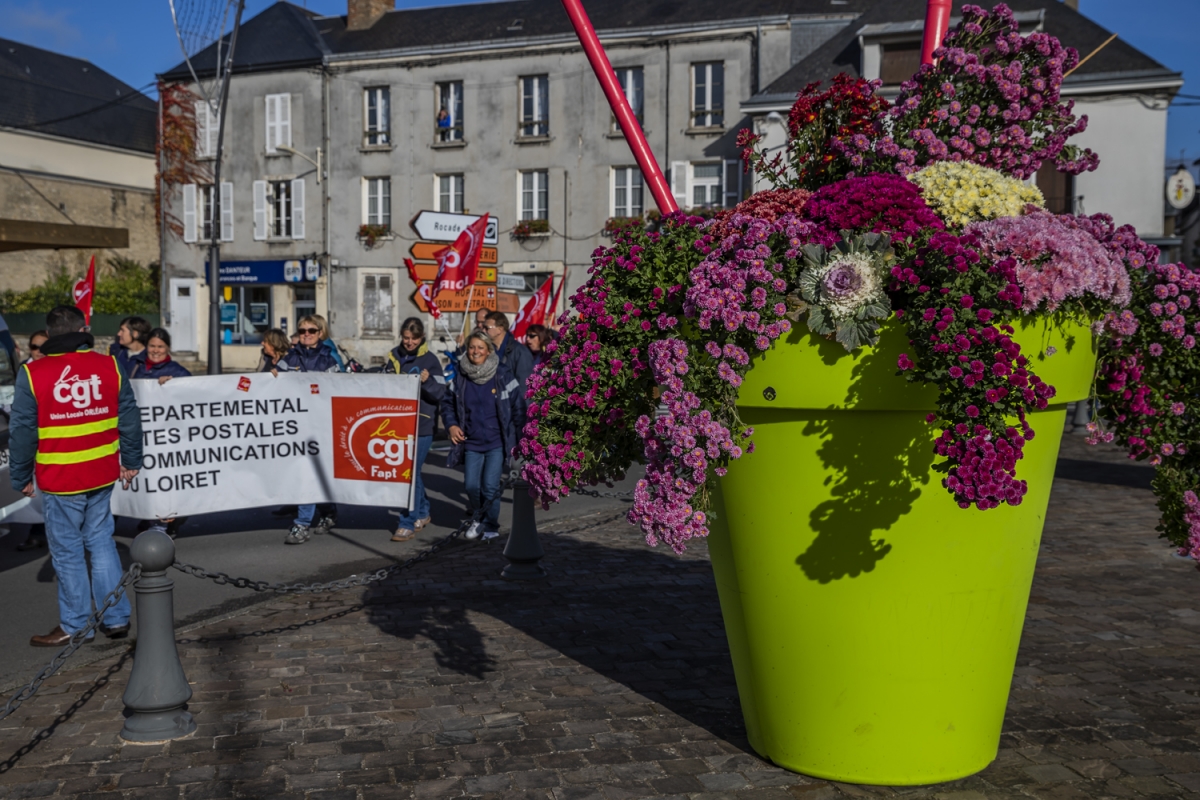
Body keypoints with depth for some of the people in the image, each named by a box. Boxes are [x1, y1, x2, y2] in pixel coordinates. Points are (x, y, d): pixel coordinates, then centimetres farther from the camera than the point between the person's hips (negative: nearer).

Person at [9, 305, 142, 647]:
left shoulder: (32, 374, -9)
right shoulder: (110, 365, -2)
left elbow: (23, 432, -5)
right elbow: (129, 418, 3)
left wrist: (21, 477, 6)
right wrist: (131, 461, 14)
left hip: (59, 479, -3)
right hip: (103, 474, 3)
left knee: (67, 551, 8)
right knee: (101, 541, 16)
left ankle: (73, 625, 19)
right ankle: (116, 618, 19)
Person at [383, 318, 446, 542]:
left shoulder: (430, 360, -3)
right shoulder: (394, 357, 10)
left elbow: (440, 393, -7)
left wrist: (427, 381, -24)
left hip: (421, 425, -5)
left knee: (410, 473, -8)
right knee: (410, 471, 15)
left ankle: (408, 523, -3)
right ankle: (422, 513, 32)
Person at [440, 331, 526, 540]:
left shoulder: (502, 374, -4)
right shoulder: (460, 376, 2)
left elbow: (518, 405, -1)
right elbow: (447, 402, 15)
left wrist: (519, 436, -4)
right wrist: (451, 425, -2)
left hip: (497, 442, -3)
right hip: (471, 442, 3)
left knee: (490, 486, -7)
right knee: (471, 486, 0)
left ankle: (491, 525, 15)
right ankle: (477, 518, 28)